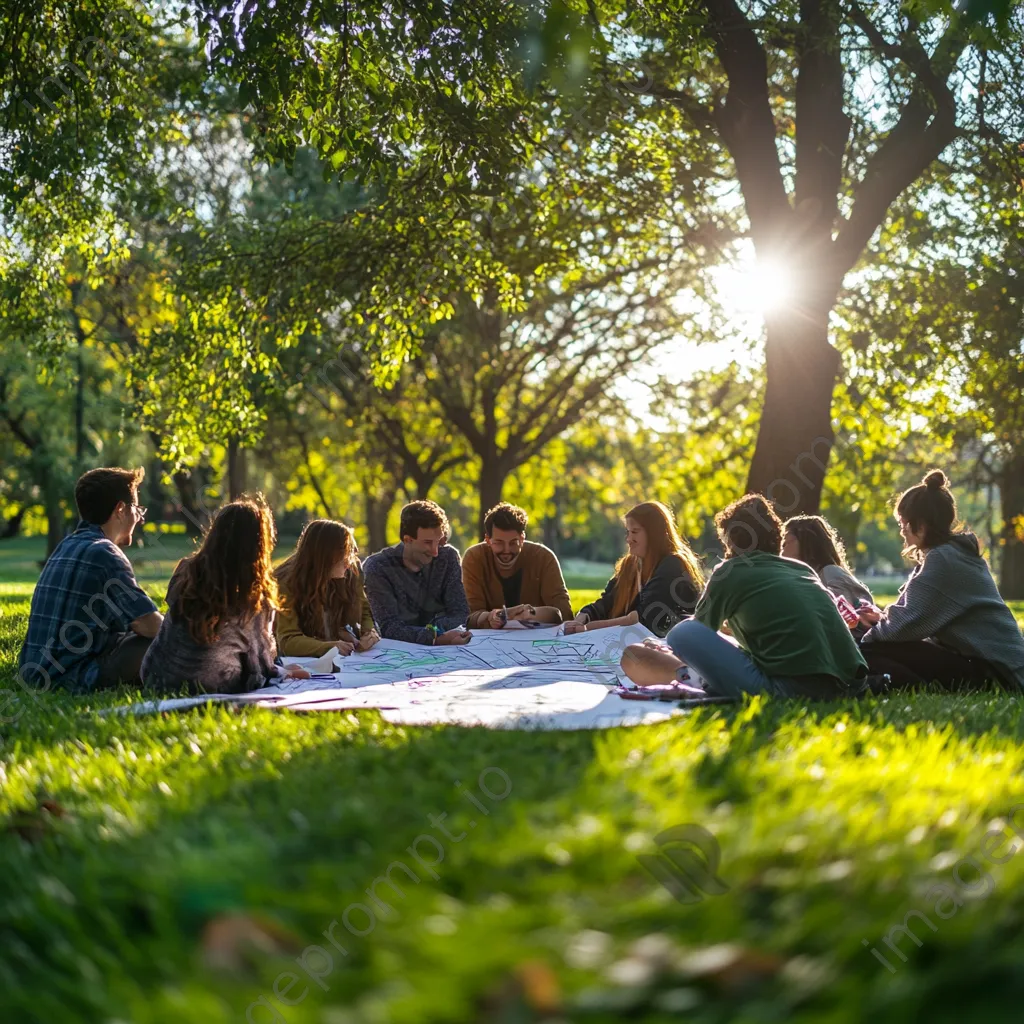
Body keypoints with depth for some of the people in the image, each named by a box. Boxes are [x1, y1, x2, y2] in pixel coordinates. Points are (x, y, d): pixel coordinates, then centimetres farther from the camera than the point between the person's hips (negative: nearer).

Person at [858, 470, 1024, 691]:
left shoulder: (942, 558, -13)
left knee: (871, 653, -16)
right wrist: (883, 618, 17)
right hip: (982, 659, 10)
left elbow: (910, 623, -14)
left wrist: (867, 638, 1)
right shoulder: (958, 552, 17)